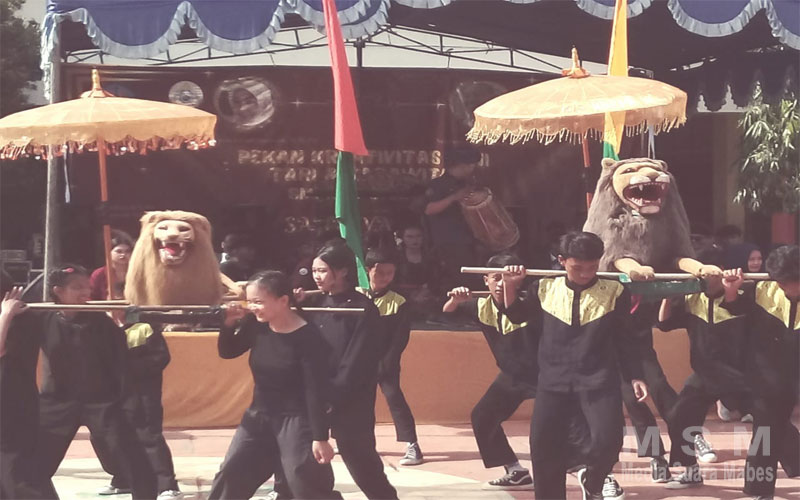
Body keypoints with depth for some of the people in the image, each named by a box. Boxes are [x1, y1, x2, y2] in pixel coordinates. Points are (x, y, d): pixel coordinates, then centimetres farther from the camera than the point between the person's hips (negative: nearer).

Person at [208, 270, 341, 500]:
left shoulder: (308, 337, -21)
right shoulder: (257, 325, -4)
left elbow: (316, 391, -20)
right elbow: (227, 352, 11)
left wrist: (320, 437, -21)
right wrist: (229, 324, -9)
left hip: (296, 420, -7)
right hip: (259, 415, 7)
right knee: (229, 477, 10)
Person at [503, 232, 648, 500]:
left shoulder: (614, 292, -1)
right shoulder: (545, 288, 4)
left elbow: (624, 339, 6)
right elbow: (517, 315, 19)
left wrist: (634, 377, 3)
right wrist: (510, 286, 6)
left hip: (599, 382, -2)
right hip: (553, 381, 2)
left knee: (608, 440, -16)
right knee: (543, 445, 2)